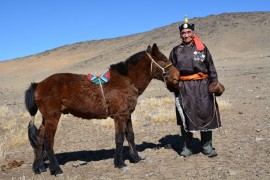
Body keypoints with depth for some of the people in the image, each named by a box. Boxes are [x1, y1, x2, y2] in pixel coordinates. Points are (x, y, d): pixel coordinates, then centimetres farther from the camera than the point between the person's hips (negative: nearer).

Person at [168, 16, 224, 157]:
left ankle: (207, 146, 15)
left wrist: (214, 83, 1)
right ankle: (187, 147, 16)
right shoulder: (176, 51, 10)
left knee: (206, 114, 2)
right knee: (185, 116, 4)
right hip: (184, 88, 1)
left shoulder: (202, 48, 7)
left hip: (202, 86, 0)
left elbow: (211, 67, 9)